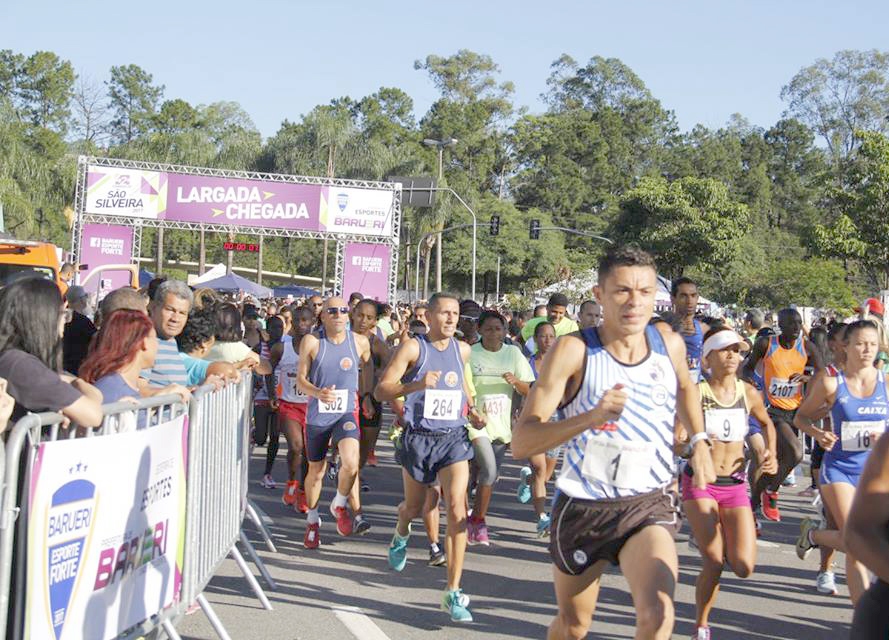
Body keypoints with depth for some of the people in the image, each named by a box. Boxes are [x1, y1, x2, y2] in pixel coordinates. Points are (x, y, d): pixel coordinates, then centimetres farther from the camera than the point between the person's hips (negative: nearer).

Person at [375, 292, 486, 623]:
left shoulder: (462, 350, 6)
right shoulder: (413, 348, -9)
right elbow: (381, 391, -15)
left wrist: (470, 410, 11)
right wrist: (416, 385, -31)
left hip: (454, 437, 2)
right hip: (419, 437, -2)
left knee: (457, 507, -15)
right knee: (414, 507, 16)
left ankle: (453, 592, -11)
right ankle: (401, 535, 57)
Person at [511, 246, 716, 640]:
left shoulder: (668, 342, -3)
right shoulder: (573, 351, -16)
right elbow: (520, 443, -22)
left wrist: (699, 442, 15)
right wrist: (589, 418, -34)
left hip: (649, 504, 2)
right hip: (584, 505, -1)